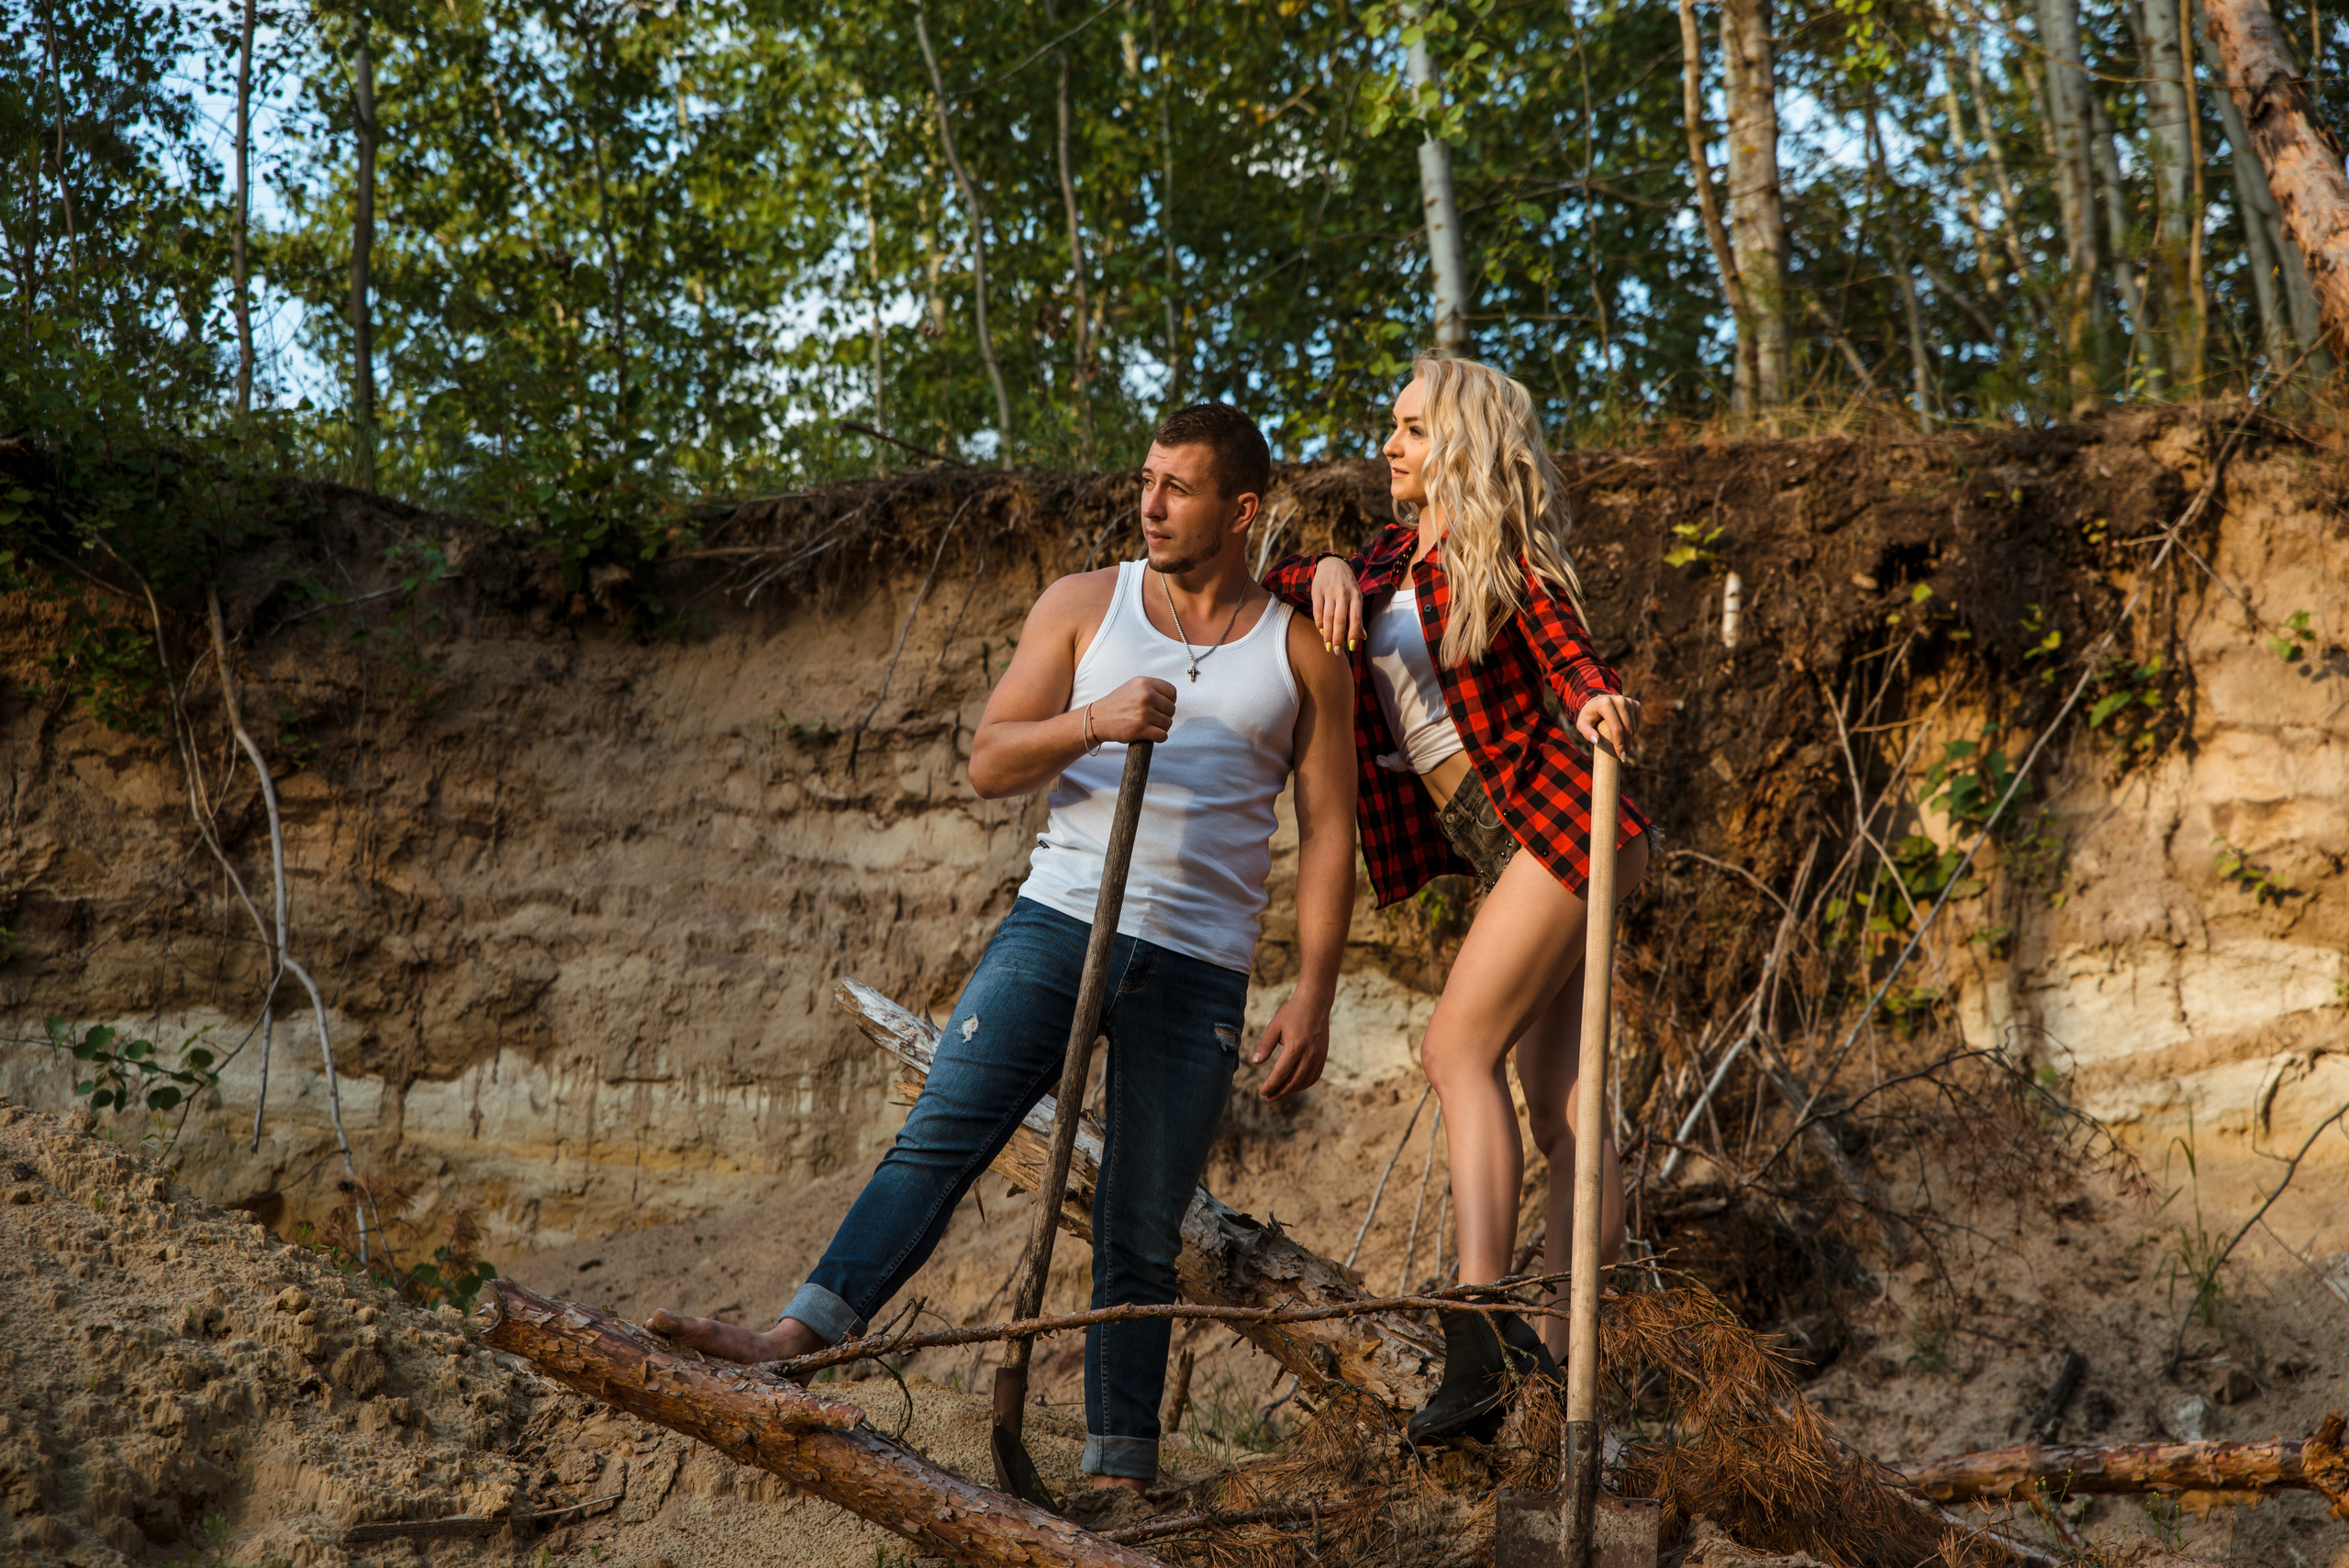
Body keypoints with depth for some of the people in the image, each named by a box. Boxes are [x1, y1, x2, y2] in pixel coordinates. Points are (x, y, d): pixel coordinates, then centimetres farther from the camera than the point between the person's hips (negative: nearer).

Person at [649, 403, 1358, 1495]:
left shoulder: (1302, 656, 7)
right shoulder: (1083, 606, 9)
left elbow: (1328, 834, 5)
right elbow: (989, 764, 2)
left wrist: (1313, 996, -5)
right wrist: (1093, 722, -18)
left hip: (1200, 965, -1)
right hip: (1061, 915, 1)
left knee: (1142, 1229, 2)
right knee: (942, 1132, -14)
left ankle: (1120, 1468, 9)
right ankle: (795, 1341, -22)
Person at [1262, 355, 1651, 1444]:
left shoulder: (1502, 554, -3)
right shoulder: (1392, 557, 17)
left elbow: (1563, 649, -17)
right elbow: (1265, 590, 11)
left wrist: (1597, 700, -39)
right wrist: (1328, 571, -11)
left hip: (1552, 821, -7)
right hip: (1502, 852, 7)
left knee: (1457, 1047, -17)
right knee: (1556, 1105, 6)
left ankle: (1480, 1327, -21)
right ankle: (1557, 1354, 8)